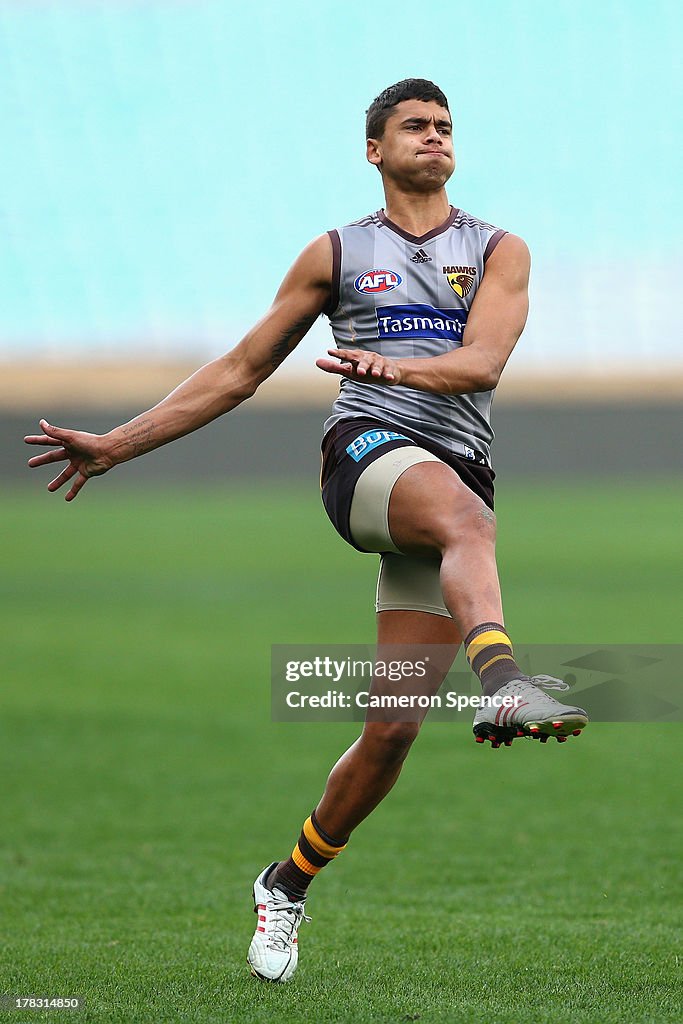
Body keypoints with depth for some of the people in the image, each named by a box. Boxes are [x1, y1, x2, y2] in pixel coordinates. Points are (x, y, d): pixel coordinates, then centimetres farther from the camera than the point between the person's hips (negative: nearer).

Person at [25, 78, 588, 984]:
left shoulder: (499, 252, 16)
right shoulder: (337, 254, 16)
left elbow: (484, 363, -3)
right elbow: (241, 371, 21)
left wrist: (394, 366, -24)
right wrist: (119, 444, 19)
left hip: (458, 469, 2)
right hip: (366, 451, -2)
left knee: (394, 728, -4)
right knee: (467, 519, -39)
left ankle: (288, 883, 16)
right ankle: (501, 679, -67)